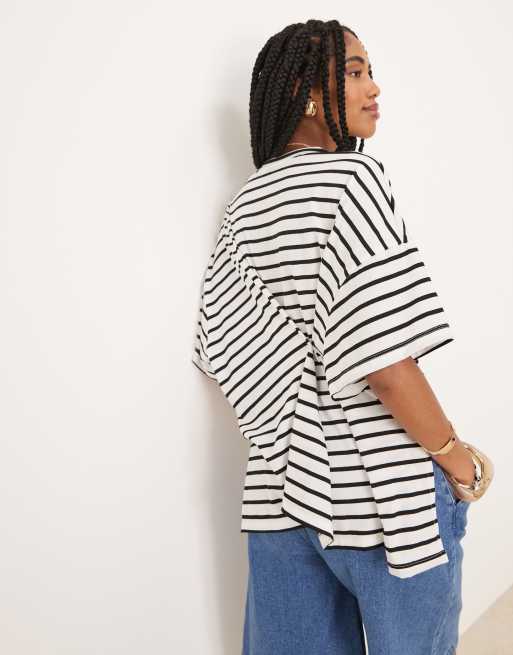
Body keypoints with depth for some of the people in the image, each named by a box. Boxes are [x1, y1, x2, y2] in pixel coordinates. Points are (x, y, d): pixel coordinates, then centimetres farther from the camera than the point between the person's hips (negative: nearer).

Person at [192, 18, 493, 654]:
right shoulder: (353, 177, -13)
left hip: (281, 488, 7)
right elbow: (385, 357, -20)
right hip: (382, 489, -7)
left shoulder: (244, 204, 9)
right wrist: (458, 459, -7)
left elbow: (222, 354, 10)